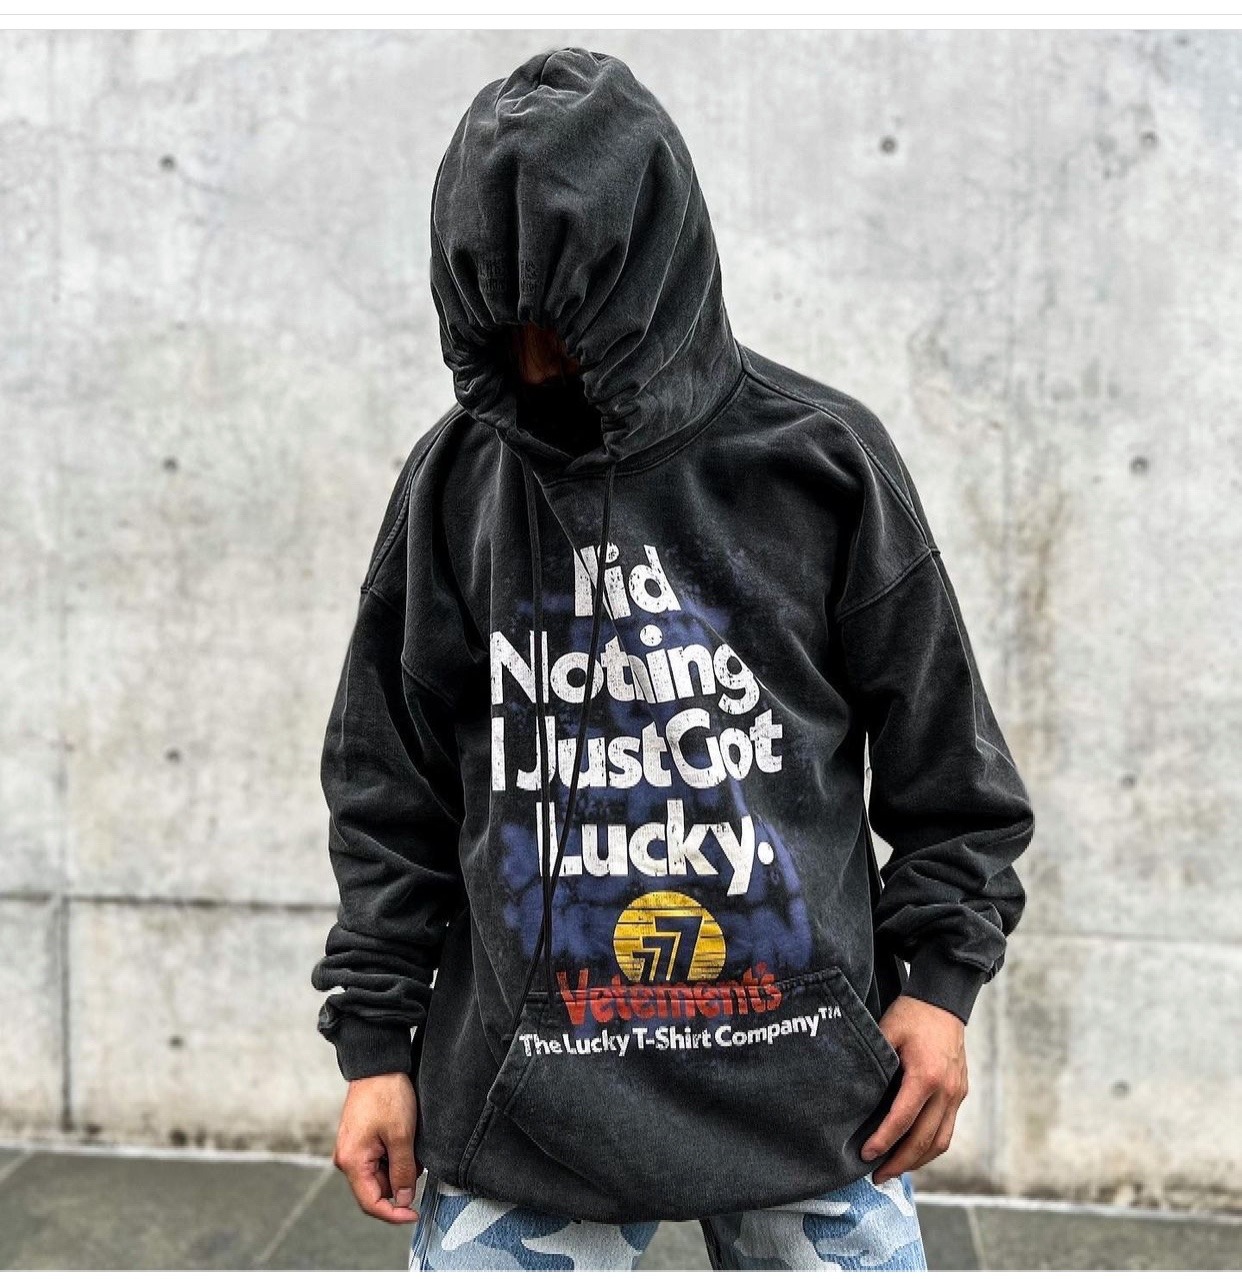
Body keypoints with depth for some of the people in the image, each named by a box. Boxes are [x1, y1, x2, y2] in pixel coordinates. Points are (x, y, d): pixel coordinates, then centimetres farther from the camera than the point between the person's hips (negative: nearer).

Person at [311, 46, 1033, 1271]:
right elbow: (390, 791, 6)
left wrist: (940, 980, 1)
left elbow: (941, 754, 5)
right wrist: (376, 1041, 5)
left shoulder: (821, 457, -2)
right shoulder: (455, 480, 1)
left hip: (808, 1085, 0)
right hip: (523, 1095, 1)